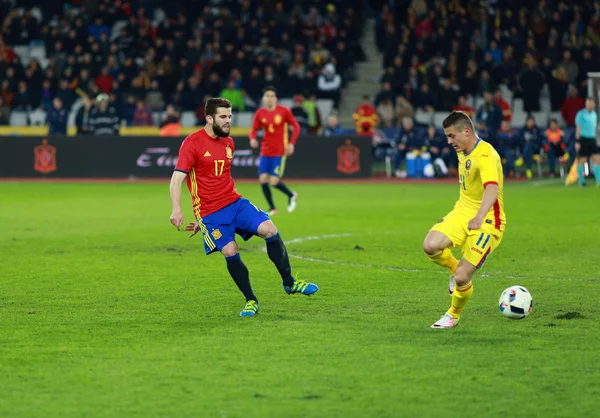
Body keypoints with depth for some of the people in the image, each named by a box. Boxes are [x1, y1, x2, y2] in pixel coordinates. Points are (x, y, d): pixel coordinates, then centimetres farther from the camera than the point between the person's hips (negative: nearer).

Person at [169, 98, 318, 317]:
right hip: (210, 212, -5)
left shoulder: (229, 143, 12)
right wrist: (176, 210, -28)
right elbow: (177, 179, -14)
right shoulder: (192, 143, -9)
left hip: (235, 202, 5)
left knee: (270, 230, -11)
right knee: (230, 253, -12)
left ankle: (289, 283, 2)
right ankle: (251, 301, 6)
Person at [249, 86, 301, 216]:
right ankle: (272, 209, 12)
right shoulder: (259, 113, 2)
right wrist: (253, 139, -19)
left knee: (273, 182, -11)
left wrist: (291, 143, -7)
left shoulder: (284, 111, -5)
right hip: (265, 152, 4)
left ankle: (291, 195, 19)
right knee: (263, 179, -5)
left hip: (279, 152, -4)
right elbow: (254, 131, 3)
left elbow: (296, 126, 2)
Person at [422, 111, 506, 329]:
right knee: (430, 245, -21)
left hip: (487, 221, -7)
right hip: (462, 213, 7)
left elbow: (492, 188, -40)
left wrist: (479, 217, -55)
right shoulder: (463, 153, 7)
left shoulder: (485, 155, -23)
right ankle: (455, 269, 11)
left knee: (461, 278, -12)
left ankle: (453, 315, 18)